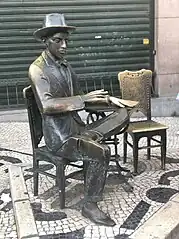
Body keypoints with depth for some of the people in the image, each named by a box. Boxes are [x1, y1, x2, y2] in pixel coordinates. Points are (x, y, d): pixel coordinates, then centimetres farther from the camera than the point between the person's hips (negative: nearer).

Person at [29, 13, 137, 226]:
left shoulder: (65, 66, 14)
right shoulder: (37, 68, -12)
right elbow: (47, 105, -26)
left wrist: (106, 98, 4)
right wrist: (84, 99, -27)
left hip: (76, 127, 8)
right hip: (59, 136, -7)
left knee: (122, 114, -5)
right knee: (101, 152, -28)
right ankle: (89, 206, -12)